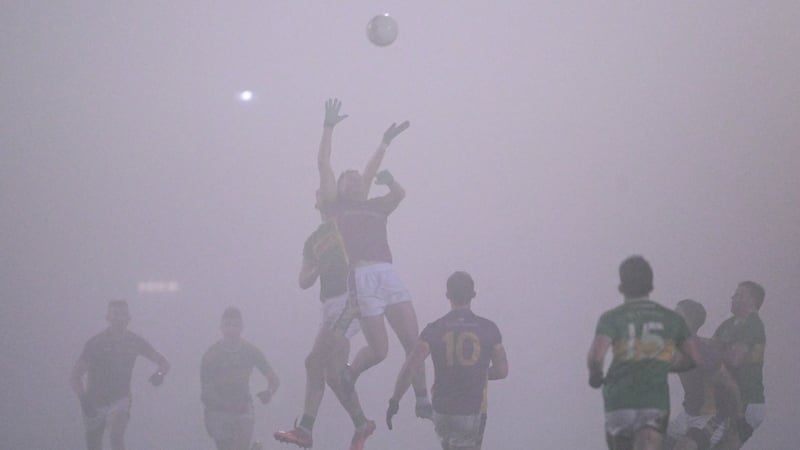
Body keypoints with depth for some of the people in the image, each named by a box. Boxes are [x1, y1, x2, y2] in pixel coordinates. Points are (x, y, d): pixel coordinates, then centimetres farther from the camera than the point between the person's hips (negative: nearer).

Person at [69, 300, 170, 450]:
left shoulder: (134, 341, -6)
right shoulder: (95, 343, -14)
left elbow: (164, 363, 2)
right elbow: (75, 377, -13)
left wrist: (160, 374, -22)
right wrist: (84, 400, -29)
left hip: (120, 402, 0)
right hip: (95, 404, 0)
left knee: (116, 436, -25)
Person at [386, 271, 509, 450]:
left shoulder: (434, 330, -7)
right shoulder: (488, 328, -6)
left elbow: (410, 368, -15)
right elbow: (502, 371, 2)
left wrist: (394, 401, -7)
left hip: (442, 413, 2)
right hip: (472, 414, -2)